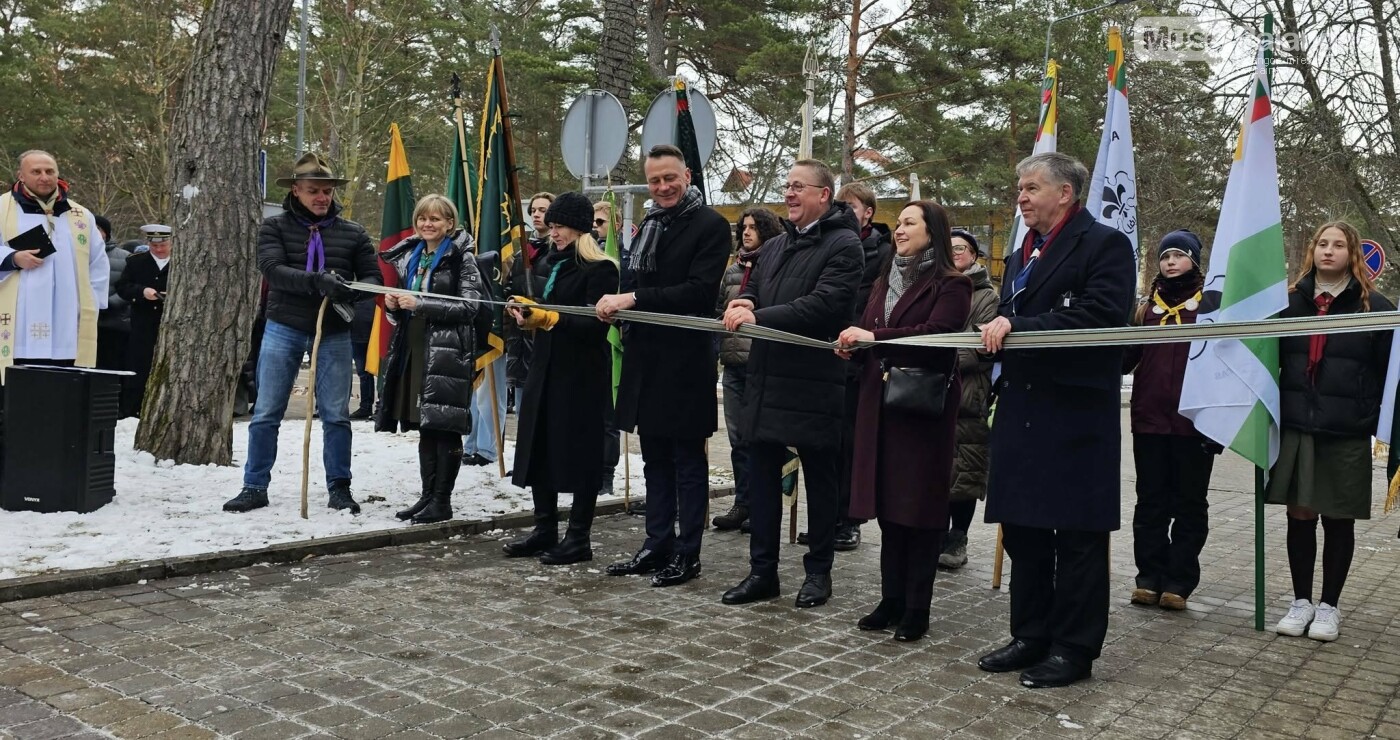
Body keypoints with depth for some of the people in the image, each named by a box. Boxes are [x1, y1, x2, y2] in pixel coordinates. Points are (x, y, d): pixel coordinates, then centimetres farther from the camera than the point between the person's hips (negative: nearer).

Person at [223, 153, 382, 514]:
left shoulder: (352, 233, 6)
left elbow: (373, 277, 5)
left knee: (336, 414, 4)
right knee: (266, 413, 3)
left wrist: (352, 291, -18)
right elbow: (273, 270, -14)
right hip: (283, 329, -1)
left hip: (333, 334, 1)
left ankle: (339, 488, 16)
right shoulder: (274, 227, 1)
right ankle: (255, 487, 14)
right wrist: (317, 281, -30)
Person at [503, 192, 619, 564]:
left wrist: (547, 318, -23)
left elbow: (595, 325, -19)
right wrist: (527, 307, -1)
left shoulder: (600, 269, -11)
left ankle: (579, 538, 10)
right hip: (546, 368, 9)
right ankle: (545, 530, 21)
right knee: (539, 449, 10)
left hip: (582, 375, -9)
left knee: (580, 452, 0)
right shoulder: (553, 264, 16)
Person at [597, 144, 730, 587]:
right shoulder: (649, 225, 15)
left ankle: (687, 554, 11)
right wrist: (616, 303, 4)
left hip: (686, 362, -7)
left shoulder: (710, 225, -8)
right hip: (647, 358, 7)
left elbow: (700, 290, -19)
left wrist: (634, 299, -21)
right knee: (655, 459, 14)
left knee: (688, 461, 2)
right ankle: (657, 546, 24)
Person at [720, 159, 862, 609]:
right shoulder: (774, 247, 18)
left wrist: (757, 317, -19)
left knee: (819, 479, 7)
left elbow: (823, 304, -20)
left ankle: (818, 571, 19)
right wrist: (743, 302, -7)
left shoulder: (843, 245, -8)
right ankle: (762, 571, 19)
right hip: (766, 380, 7)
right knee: (763, 478, 9)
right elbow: (752, 291, 18)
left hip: (813, 383, -7)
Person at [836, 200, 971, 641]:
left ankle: (917, 609, 9)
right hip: (880, 404, 7)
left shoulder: (950, 285, -5)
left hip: (924, 406, -6)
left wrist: (875, 336, -24)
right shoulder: (886, 282, 18)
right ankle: (891, 601, 19)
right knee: (887, 503, 9)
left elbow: (936, 334, -21)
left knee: (920, 505, 0)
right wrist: (853, 347, -4)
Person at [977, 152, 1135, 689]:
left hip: (1075, 412, -8)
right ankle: (1030, 637, 24)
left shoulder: (1104, 245, -5)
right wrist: (995, 330, -2)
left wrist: (1017, 327, -21)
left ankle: (1074, 649, 12)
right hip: (1020, 411, 8)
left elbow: (1101, 316, -19)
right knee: (1022, 528, 12)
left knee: (1076, 535, 2)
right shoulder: (1022, 255, 20)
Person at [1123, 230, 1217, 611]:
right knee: (1150, 502, 7)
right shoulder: (1147, 306, 12)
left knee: (1189, 503, 5)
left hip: (1195, 420, -3)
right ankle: (1149, 577, 14)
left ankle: (1179, 581, 11)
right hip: (1149, 419, 3)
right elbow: (1125, 359, 9)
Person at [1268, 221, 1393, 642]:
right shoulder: (1289, 302, 8)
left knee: (1338, 521, 6)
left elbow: (1388, 371, 1)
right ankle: (1301, 600, 18)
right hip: (1295, 428, 2)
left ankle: (1329, 606, 18)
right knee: (1299, 515, 6)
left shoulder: (1374, 307, 2)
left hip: (1347, 434, -2)